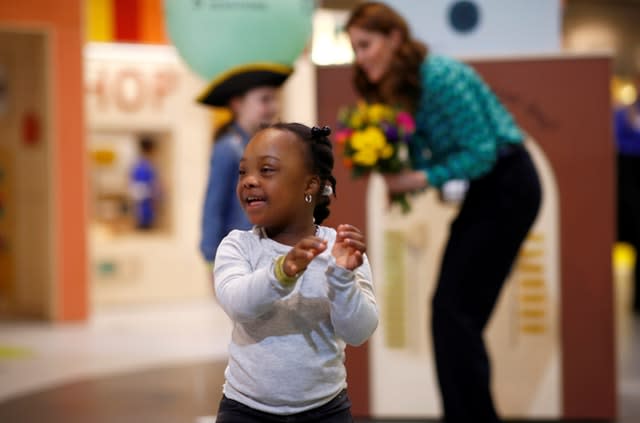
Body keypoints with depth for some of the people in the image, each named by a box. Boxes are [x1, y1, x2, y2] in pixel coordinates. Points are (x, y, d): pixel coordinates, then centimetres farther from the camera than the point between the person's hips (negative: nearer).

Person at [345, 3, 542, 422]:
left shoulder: (441, 77, -23)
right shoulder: (400, 88, 4)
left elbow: (482, 152, -23)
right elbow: (422, 154, 6)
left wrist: (421, 179, -23)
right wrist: (397, 174, -13)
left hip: (508, 188, -9)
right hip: (484, 190, 9)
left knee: (454, 308, -10)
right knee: (459, 309, 10)